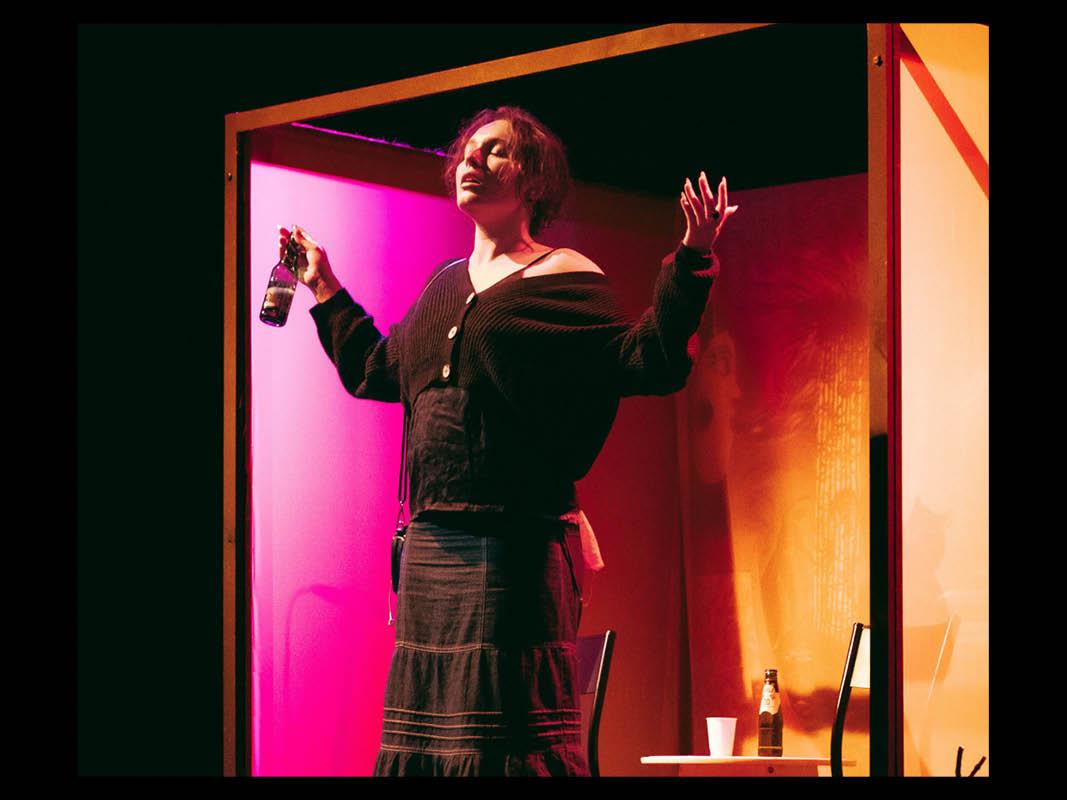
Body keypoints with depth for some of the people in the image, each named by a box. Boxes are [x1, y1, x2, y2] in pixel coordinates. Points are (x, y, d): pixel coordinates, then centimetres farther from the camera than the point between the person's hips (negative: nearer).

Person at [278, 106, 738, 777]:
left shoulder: (564, 279, -1)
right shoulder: (446, 284, 19)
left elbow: (650, 363, -12)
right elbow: (376, 371, 32)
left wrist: (691, 265, -22)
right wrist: (325, 288, 35)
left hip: (516, 544, -7)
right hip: (433, 542, 7)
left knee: (510, 736, -8)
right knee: (422, 734, 9)